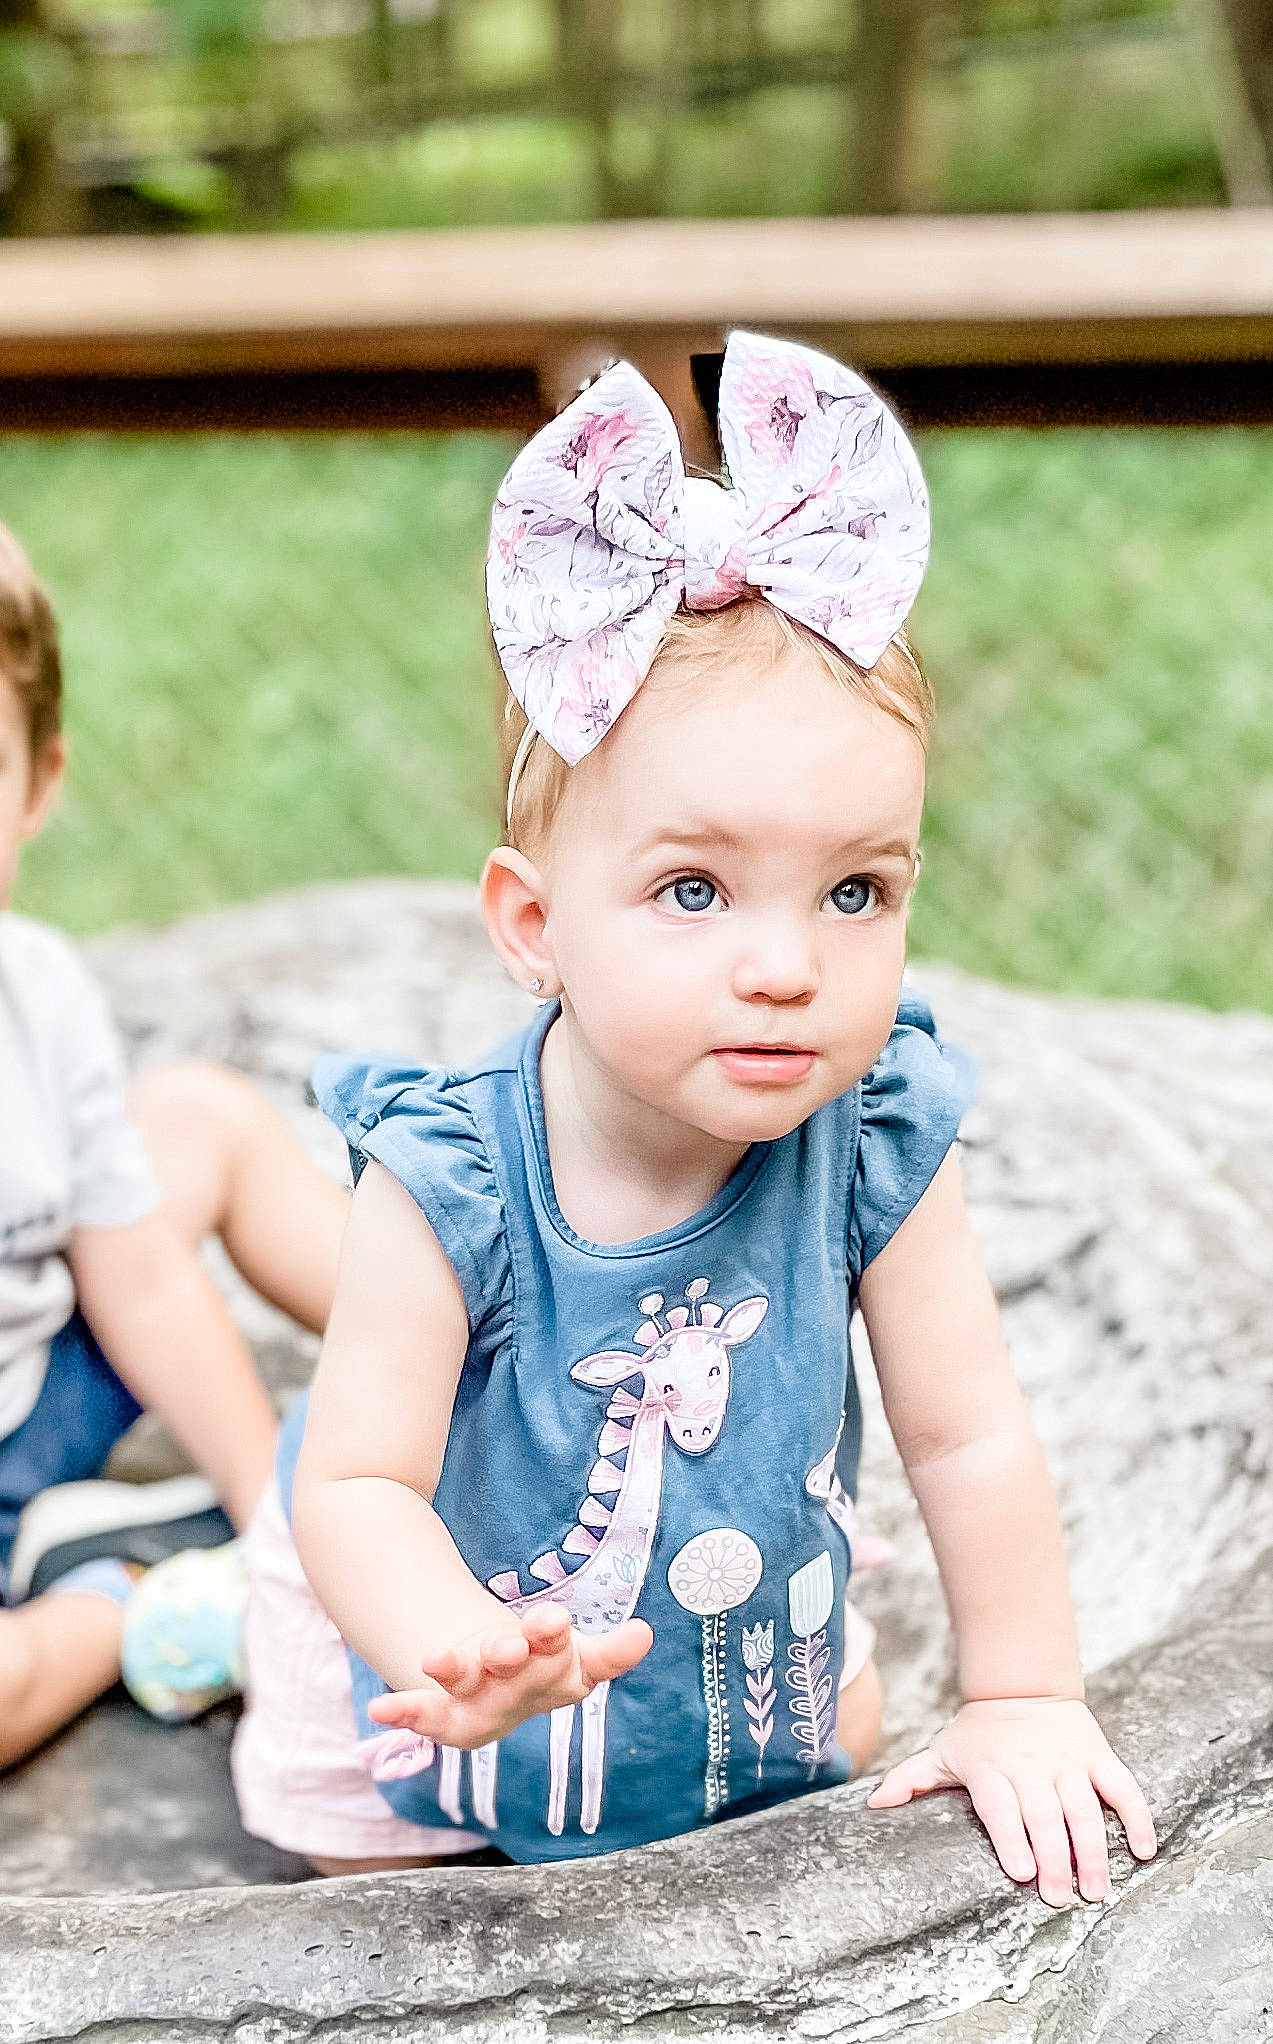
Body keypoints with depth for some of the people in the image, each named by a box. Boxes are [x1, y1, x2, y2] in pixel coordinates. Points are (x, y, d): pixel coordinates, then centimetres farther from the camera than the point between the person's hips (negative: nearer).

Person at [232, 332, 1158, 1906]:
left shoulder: (875, 1145, -26)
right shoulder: (452, 1186, -35)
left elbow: (968, 1438, -17)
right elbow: (356, 1483, -32)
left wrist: (1026, 1699, -13)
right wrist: (468, 1652, -51)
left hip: (740, 1645, 4)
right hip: (439, 1623, -3)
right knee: (362, 1857, 14)